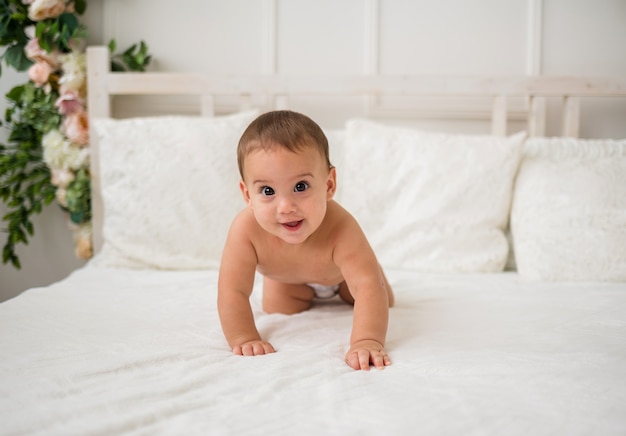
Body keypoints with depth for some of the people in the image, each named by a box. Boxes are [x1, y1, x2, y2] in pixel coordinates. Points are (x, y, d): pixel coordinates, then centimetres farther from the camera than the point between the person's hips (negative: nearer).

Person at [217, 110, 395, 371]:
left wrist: (367, 341, -68)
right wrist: (244, 339, -51)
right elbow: (232, 291, -41)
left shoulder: (339, 228, -51)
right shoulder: (246, 229, -46)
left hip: (338, 269, 0)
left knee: (383, 302, 14)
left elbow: (369, 286, -57)